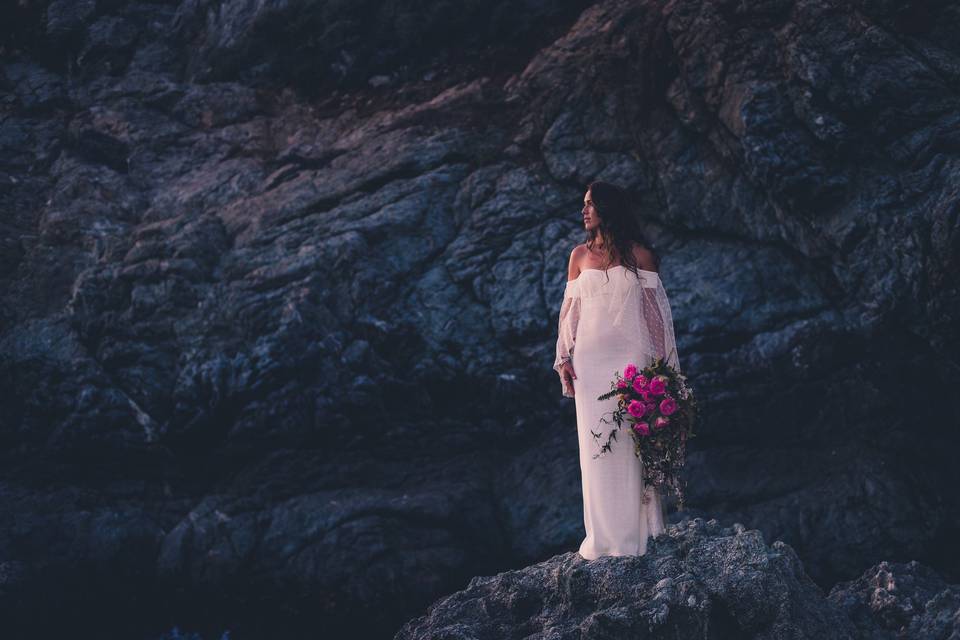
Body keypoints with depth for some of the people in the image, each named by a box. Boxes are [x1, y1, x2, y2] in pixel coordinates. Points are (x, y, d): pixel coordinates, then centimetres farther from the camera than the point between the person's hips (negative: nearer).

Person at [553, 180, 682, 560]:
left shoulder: (639, 254, 2)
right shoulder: (580, 255, 10)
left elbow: (655, 310, 2)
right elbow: (569, 310, 12)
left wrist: (661, 361, -2)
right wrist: (564, 358, 4)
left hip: (631, 358, -3)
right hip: (590, 360, 3)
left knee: (630, 443, -3)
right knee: (595, 446, 1)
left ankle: (635, 531, 4)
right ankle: (602, 536, 5)